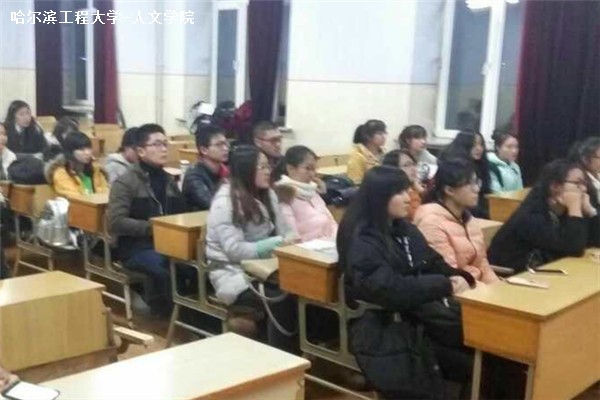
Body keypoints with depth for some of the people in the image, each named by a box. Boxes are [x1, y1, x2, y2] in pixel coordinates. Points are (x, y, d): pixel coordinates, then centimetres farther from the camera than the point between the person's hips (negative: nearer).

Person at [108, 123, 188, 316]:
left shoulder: (169, 181, 16)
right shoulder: (125, 182, -5)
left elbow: (181, 215, 25)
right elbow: (116, 222, -14)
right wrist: (152, 227, -19)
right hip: (137, 247, -5)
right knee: (166, 268, -34)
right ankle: (161, 305, -6)